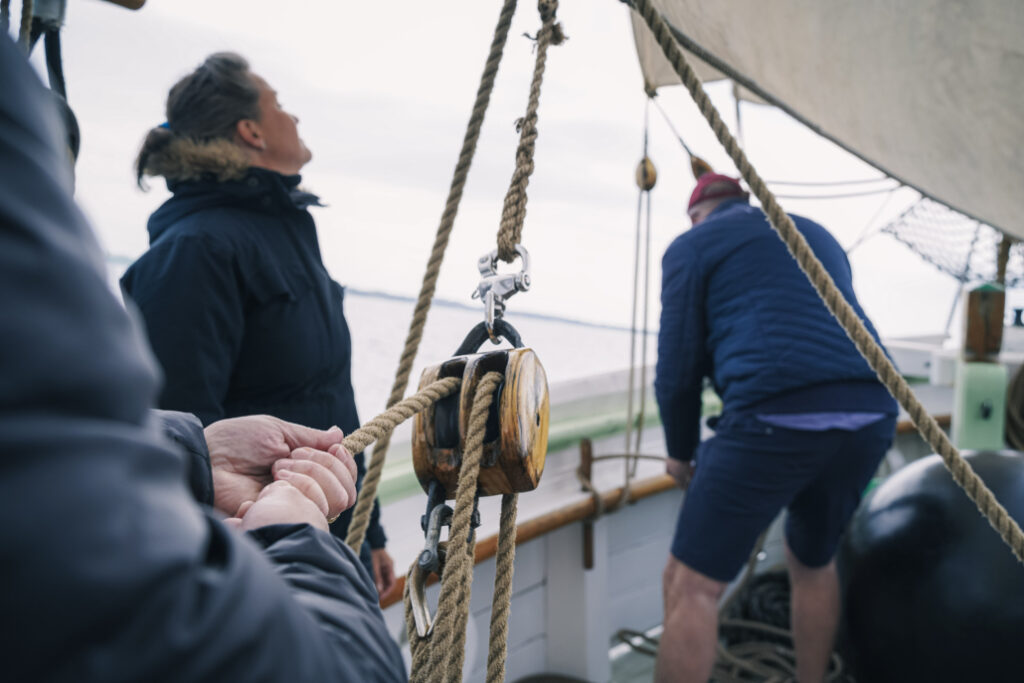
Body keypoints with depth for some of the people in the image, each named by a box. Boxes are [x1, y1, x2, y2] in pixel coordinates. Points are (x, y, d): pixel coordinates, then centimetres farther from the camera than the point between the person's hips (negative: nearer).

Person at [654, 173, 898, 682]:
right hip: (868, 417, 7)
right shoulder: (819, 237, 29)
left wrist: (681, 451, 20)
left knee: (692, 584, 3)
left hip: (775, 419, -7)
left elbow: (678, 369, 4)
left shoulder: (692, 246, 10)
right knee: (813, 563, 29)